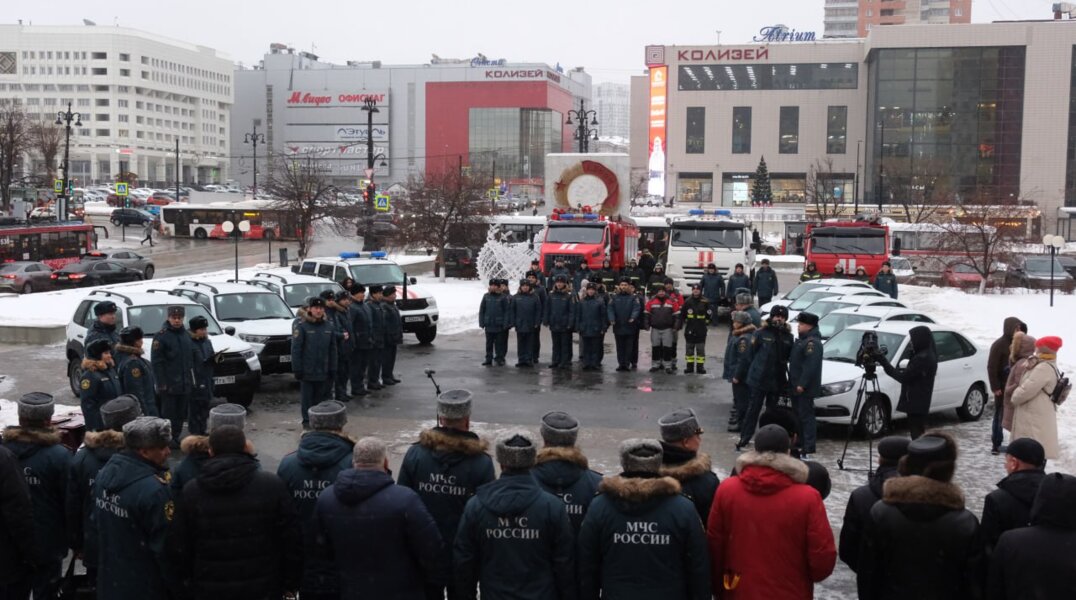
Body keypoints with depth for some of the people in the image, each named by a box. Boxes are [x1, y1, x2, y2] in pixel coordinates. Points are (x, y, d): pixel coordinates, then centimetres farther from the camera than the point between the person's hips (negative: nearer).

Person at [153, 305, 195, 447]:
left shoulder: (186, 335, 12)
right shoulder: (161, 336, -9)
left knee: (181, 414, 11)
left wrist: (192, 380, 13)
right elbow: (157, 362, -13)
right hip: (169, 385, -6)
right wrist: (161, 384, -17)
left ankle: (176, 438, 21)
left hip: (185, 385, 7)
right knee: (168, 413, -2)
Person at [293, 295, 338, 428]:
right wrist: (297, 369, -13)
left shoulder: (328, 326, 6)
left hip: (323, 371, 4)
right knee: (307, 396, 3)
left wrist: (332, 369, 7)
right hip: (307, 371, -4)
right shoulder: (301, 326, -9)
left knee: (320, 396, 11)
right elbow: (296, 349, -10)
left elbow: (332, 349, 9)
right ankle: (307, 421, 13)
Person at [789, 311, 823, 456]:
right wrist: (794, 383, 18)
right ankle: (800, 444, 24)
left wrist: (802, 384, -25)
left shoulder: (812, 342, -17)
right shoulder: (802, 340, 16)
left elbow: (811, 366, -24)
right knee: (797, 415, 15)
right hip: (797, 386, 11)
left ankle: (808, 448, -7)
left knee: (806, 416, -8)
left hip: (805, 388, -10)